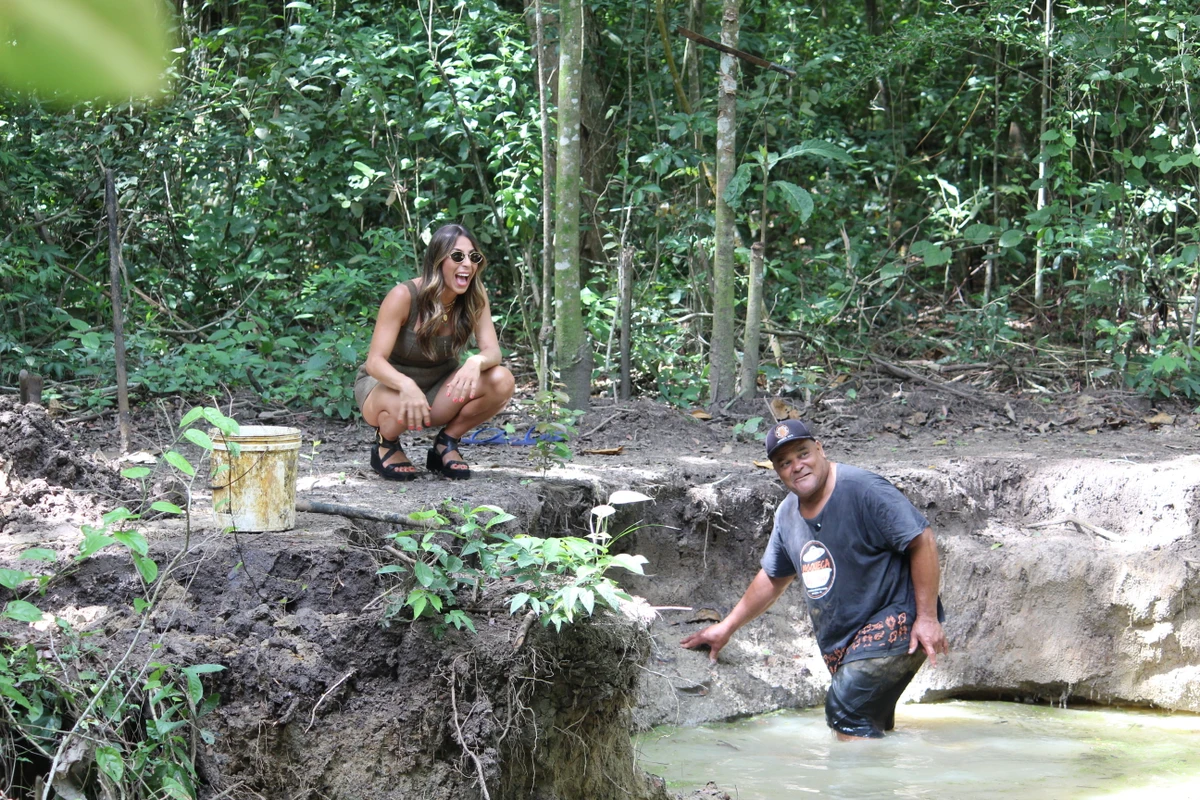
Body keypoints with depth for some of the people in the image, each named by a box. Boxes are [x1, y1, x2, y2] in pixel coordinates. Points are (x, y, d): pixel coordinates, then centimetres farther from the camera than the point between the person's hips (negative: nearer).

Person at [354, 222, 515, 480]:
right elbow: (375, 361, -28)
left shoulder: (475, 298, -11)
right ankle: (385, 444, -4)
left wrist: (476, 362, -44)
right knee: (404, 408, -42)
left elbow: (492, 351, -18)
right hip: (385, 384, -5)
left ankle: (445, 445, 0)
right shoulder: (404, 296, -24)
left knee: (501, 381, -22)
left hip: (437, 389, 5)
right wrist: (406, 386, -50)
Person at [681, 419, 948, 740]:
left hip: (892, 628, -8)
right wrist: (726, 627, 28)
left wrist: (927, 618, -18)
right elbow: (773, 578, 26)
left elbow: (922, 541, -16)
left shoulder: (863, 490, -15)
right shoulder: (788, 514, 11)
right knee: (870, 728, 7)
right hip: (840, 644, 8)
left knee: (846, 710, -21)